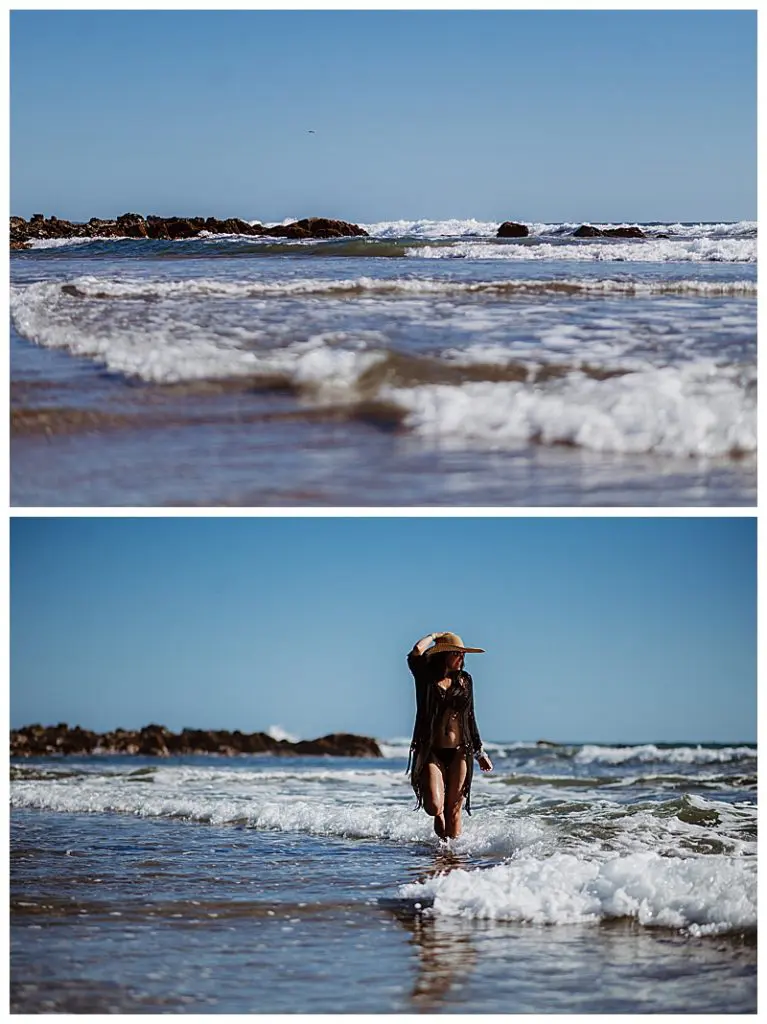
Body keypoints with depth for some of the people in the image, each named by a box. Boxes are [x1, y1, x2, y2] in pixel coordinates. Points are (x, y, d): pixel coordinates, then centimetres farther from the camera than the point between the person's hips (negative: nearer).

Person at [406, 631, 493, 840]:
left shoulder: (464, 680, 11)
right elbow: (416, 651, -20)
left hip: (459, 753, 3)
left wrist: (479, 752, 18)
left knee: (453, 810, 2)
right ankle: (442, 840, 19)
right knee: (435, 807, -14)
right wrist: (434, 636, 0)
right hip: (431, 752, -3)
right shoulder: (426, 678, 0)